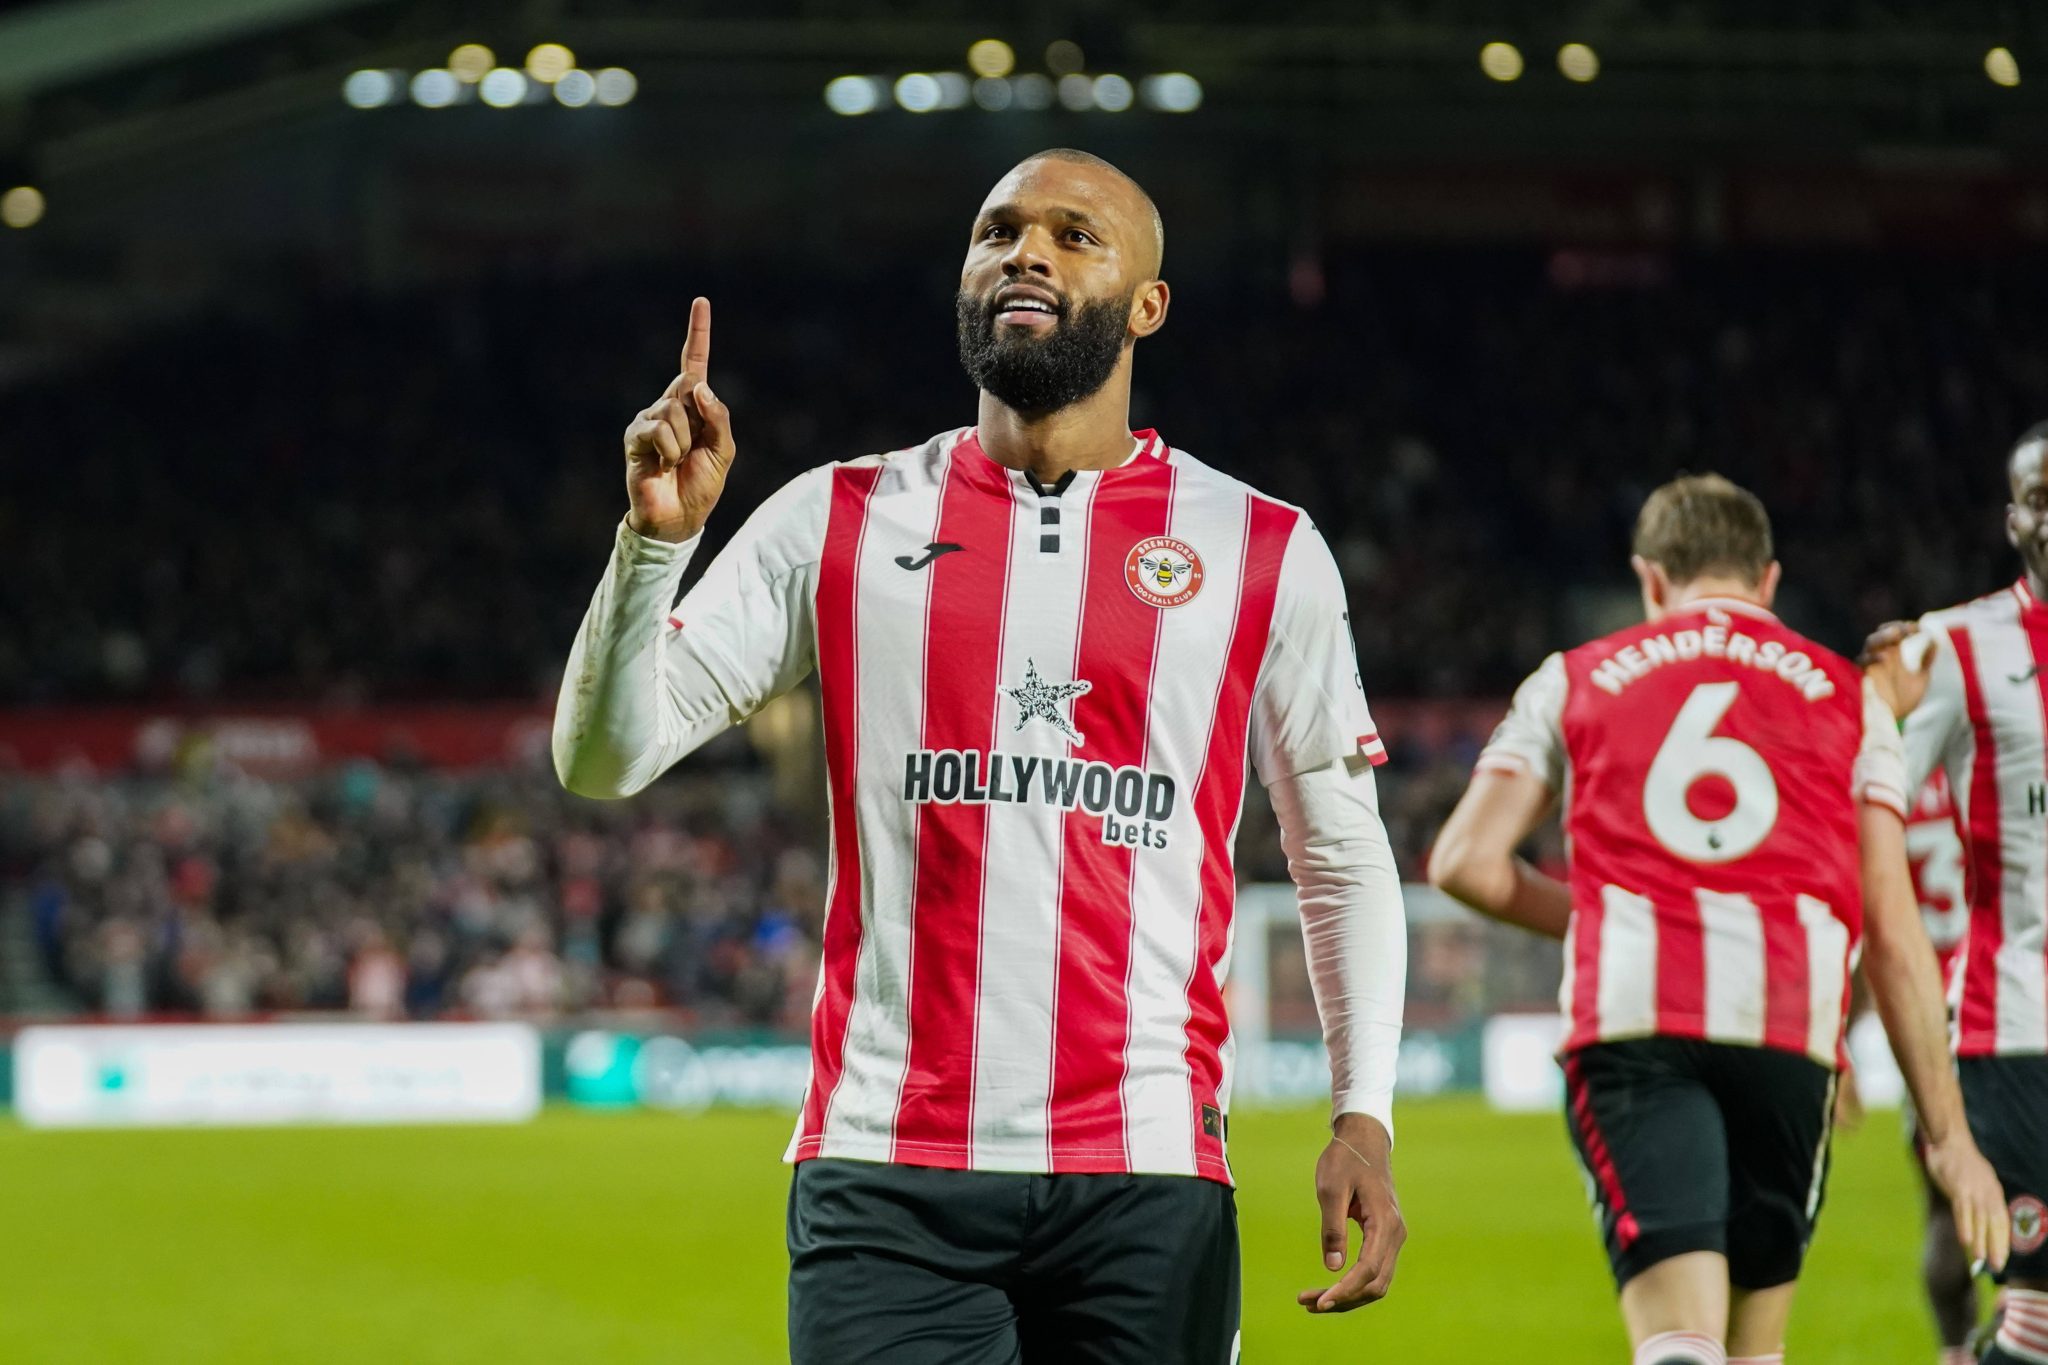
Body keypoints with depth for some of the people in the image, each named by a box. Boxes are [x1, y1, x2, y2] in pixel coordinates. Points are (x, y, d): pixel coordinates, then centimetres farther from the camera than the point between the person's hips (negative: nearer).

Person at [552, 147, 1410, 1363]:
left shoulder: (1262, 552, 8)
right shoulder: (841, 522, 9)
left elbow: (1344, 856, 13)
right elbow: (603, 759, 5)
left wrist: (1365, 1117, 0)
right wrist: (657, 536, -11)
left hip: (1147, 1180, 0)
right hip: (887, 1171, 0)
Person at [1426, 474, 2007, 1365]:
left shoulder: (1573, 681, 19)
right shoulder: (1846, 697, 19)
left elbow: (1466, 864, 10)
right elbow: (1894, 934, 12)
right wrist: (1948, 1134, 14)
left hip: (1631, 1016, -1)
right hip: (1790, 1023, 1)